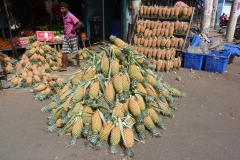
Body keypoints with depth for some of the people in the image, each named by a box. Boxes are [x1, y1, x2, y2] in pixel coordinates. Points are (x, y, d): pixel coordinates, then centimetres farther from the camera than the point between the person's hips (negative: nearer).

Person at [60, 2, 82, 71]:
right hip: (66, 37, 8)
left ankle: (78, 64, 22)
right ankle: (64, 66, 4)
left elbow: (79, 24, -23)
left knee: (75, 51, 6)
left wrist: (73, 29, -14)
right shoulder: (63, 16, 8)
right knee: (64, 52, 1)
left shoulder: (71, 16, -16)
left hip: (72, 37, -7)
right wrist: (65, 30, 11)